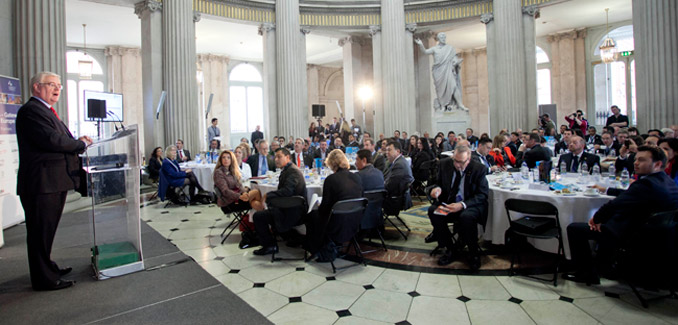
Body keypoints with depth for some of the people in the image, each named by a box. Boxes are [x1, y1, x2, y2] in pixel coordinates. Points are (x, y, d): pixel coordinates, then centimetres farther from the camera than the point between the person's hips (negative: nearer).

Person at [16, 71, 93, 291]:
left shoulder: (46, 111, 21)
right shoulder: (31, 110, -12)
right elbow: (51, 140, -23)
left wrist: (76, 141, 2)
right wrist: (81, 144, -10)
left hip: (54, 183, 11)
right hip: (42, 184, -10)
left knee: (46, 231, 21)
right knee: (41, 232, 0)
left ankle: (47, 268, 35)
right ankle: (44, 279, 10)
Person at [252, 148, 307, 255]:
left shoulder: (293, 171, -19)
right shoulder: (287, 170, 14)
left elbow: (287, 191, -30)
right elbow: (282, 191, 15)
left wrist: (268, 195, -18)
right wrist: (269, 196, 0)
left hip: (293, 213, -11)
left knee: (258, 216, -8)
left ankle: (269, 246, 5)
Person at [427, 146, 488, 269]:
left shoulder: (479, 169, -10)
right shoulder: (445, 164, 0)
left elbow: (483, 194, -12)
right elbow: (440, 183, 13)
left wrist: (462, 205, -28)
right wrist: (438, 188, -14)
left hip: (470, 205, -4)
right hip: (448, 203, 4)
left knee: (467, 217, -37)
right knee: (432, 211, -25)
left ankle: (474, 253, -7)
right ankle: (450, 250, -8)